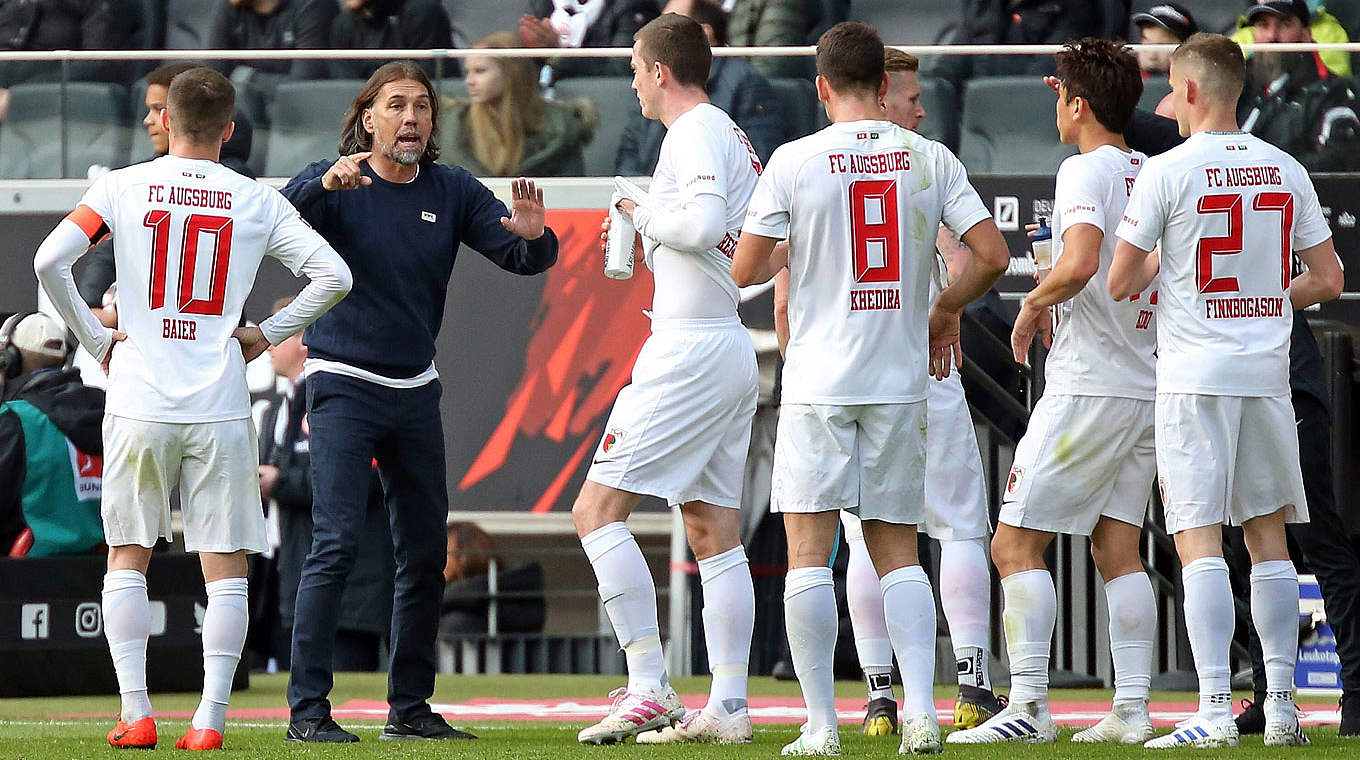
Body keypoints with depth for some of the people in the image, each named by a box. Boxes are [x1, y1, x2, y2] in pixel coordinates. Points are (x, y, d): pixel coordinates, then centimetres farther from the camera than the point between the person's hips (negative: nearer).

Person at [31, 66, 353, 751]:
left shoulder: (123, 186, 1)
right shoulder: (257, 200, 3)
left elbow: (49, 261, -8)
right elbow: (333, 275, -2)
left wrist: (94, 338, 3)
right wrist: (266, 335, 7)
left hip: (139, 404, 0)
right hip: (220, 406, 0)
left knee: (127, 561, 11)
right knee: (225, 568, 5)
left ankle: (135, 713, 4)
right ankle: (210, 720, -3)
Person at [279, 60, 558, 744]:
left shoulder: (452, 192, 4)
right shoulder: (336, 183, -8)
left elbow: (521, 257, -2)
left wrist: (534, 237, -26)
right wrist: (323, 186, -44)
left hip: (416, 390, 5)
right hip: (343, 385, -5)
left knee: (424, 552, 7)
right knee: (336, 544, -15)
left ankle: (409, 707, 17)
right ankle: (307, 708, -14)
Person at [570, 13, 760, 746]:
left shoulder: (695, 131, -10)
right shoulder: (731, 135, 18)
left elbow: (704, 223, -26)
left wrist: (647, 215, -7)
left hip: (690, 350, -10)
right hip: (734, 352, 10)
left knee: (598, 510, -9)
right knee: (714, 530, 9)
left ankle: (650, 689, -15)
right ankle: (728, 705, 6)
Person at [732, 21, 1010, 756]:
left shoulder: (794, 161, -6)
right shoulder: (929, 159, 2)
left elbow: (743, 271, -4)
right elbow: (991, 255, -2)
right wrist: (943, 312, 16)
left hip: (818, 383, -3)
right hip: (901, 379, 3)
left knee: (808, 550, 1)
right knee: (897, 552, 11)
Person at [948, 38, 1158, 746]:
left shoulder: (1084, 171, -12)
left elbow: (1079, 266, -28)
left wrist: (1034, 304, -9)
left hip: (1086, 390, -8)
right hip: (1148, 386, 8)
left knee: (1016, 544, -4)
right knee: (1118, 549, 10)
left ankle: (1029, 706, -11)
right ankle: (1131, 709, 5)